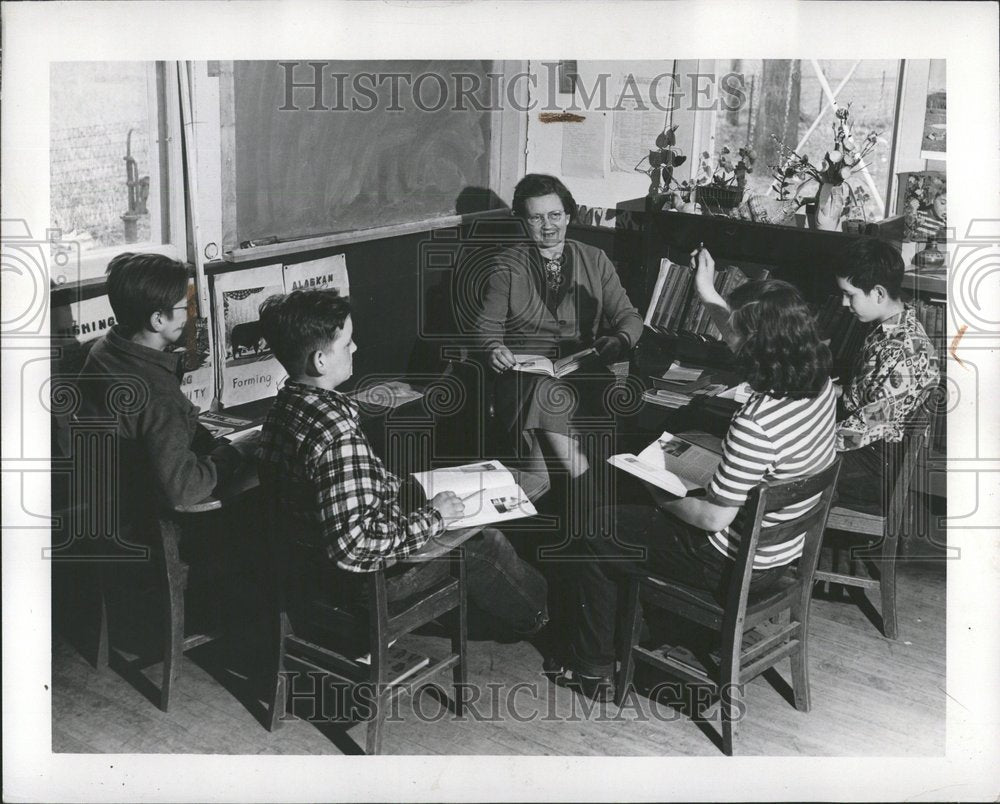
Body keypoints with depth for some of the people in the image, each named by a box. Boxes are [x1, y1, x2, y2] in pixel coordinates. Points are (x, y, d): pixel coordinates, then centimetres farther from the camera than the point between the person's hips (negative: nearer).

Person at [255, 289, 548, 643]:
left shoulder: (285, 409, -4)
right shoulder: (337, 435, -34)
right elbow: (355, 544, -35)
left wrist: (400, 486, 9)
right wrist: (431, 517, -22)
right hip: (365, 577, -9)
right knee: (484, 543, 11)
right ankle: (537, 617, 40)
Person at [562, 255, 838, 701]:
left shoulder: (755, 424, -36)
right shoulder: (819, 381, -10)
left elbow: (715, 518, -26)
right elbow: (753, 344, 13)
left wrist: (665, 499, -8)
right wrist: (708, 294, 14)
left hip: (736, 565, -9)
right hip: (783, 549, 9)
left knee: (596, 529, 9)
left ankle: (593, 667, 24)